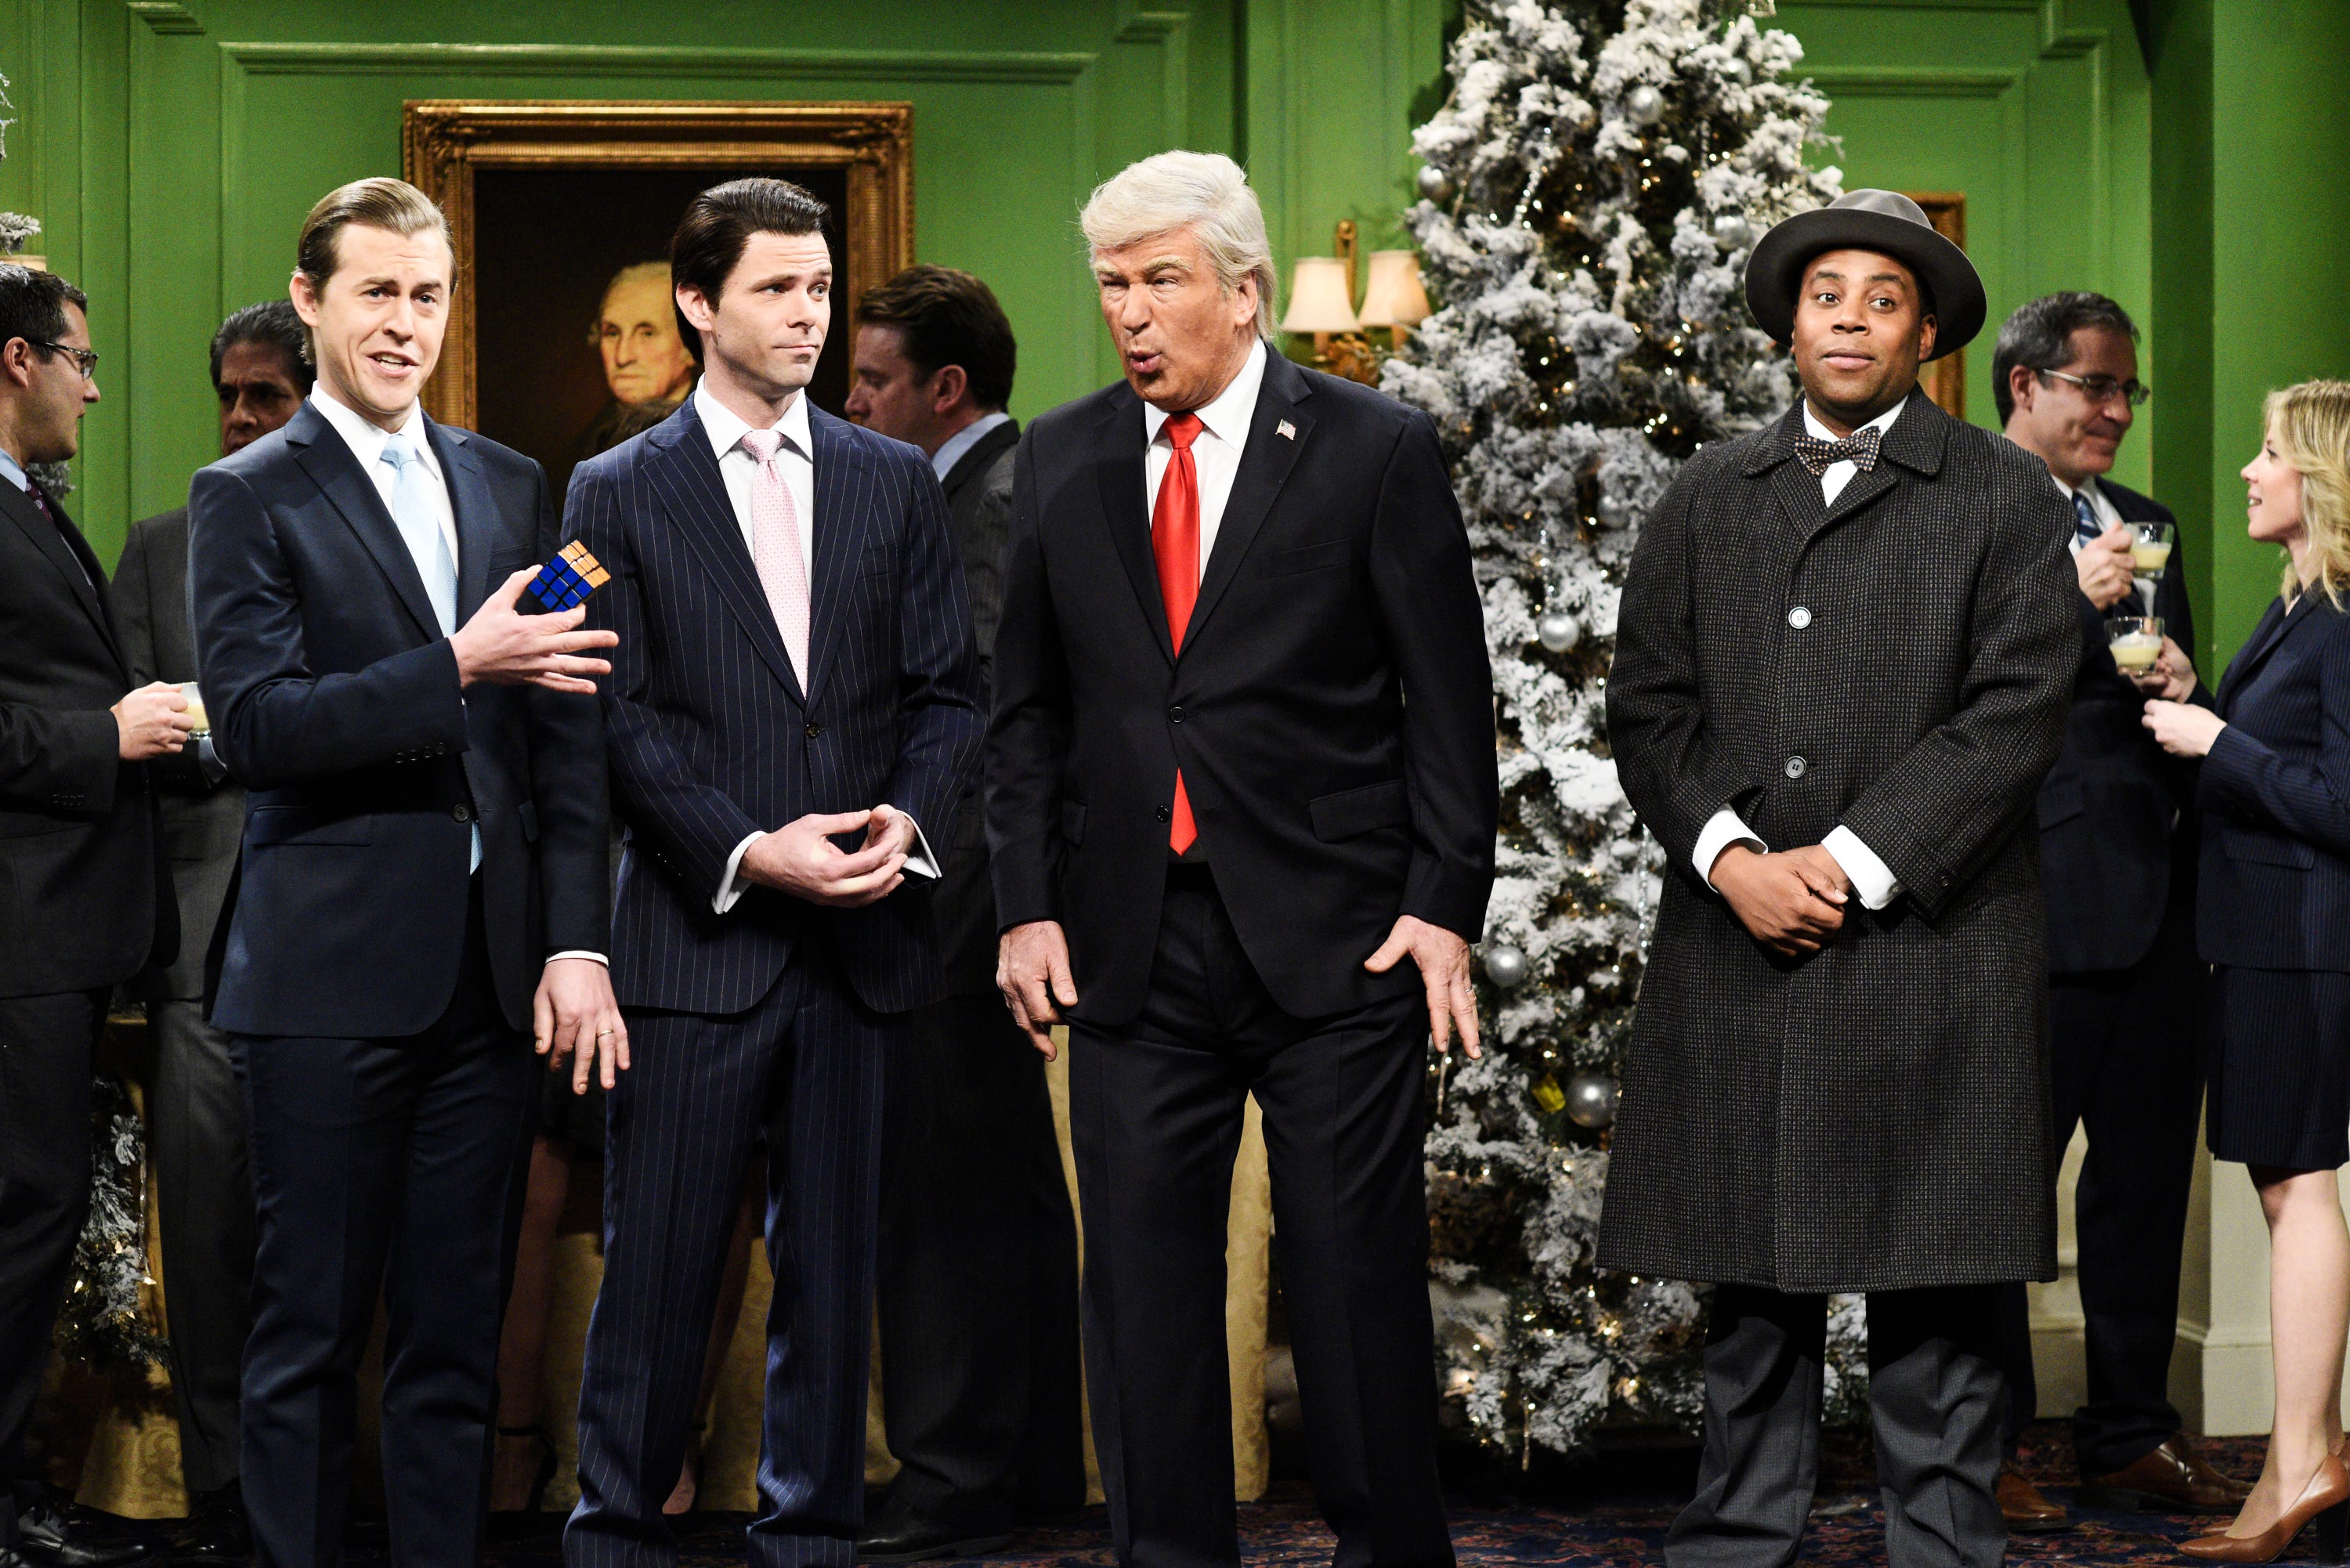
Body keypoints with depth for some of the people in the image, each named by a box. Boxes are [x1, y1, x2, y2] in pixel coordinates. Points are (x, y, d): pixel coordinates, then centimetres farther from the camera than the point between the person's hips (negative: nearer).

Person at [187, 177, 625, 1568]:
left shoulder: (513, 488, 15)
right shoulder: (248, 499, 1)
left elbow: (567, 732, 11)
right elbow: (255, 724, -12)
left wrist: (579, 942, 2)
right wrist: (453, 668, -21)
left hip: (491, 978, 4)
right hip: (331, 975, -4)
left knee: (457, 1337, 8)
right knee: (311, 1335, 1)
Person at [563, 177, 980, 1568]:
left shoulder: (900, 484, 12)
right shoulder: (620, 493, 4)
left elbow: (947, 692, 10)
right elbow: (620, 719, -3)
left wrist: (911, 814, -10)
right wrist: (747, 852, -14)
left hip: (866, 934, 3)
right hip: (698, 933, -3)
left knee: (835, 1260, 7)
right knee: (660, 1259, -1)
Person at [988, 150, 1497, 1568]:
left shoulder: (1378, 450, -1)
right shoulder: (1061, 461, 10)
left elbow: (1449, 704, -1)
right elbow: (1030, 705, 13)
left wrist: (1445, 907, -8)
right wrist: (1028, 905, 4)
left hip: (1334, 938, -3)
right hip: (1132, 945, 4)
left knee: (1359, 1281, 2)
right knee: (1143, 1290, 7)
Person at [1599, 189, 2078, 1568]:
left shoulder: (2009, 498, 4)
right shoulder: (1708, 497, 14)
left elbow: (2017, 712, -6)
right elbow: (1648, 705, 9)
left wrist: (1851, 863, -12)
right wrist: (1730, 858, -7)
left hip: (1933, 945, -3)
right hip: (1738, 940, 3)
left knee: (1935, 1297, 2)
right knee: (1752, 1281, 7)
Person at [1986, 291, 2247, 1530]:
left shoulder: (2144, 525, 18)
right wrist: (2073, 602, -22)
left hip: (2155, 903, 7)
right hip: (2037, 904, -7)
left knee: (2146, 1175, 13)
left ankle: (2131, 1438, 24)